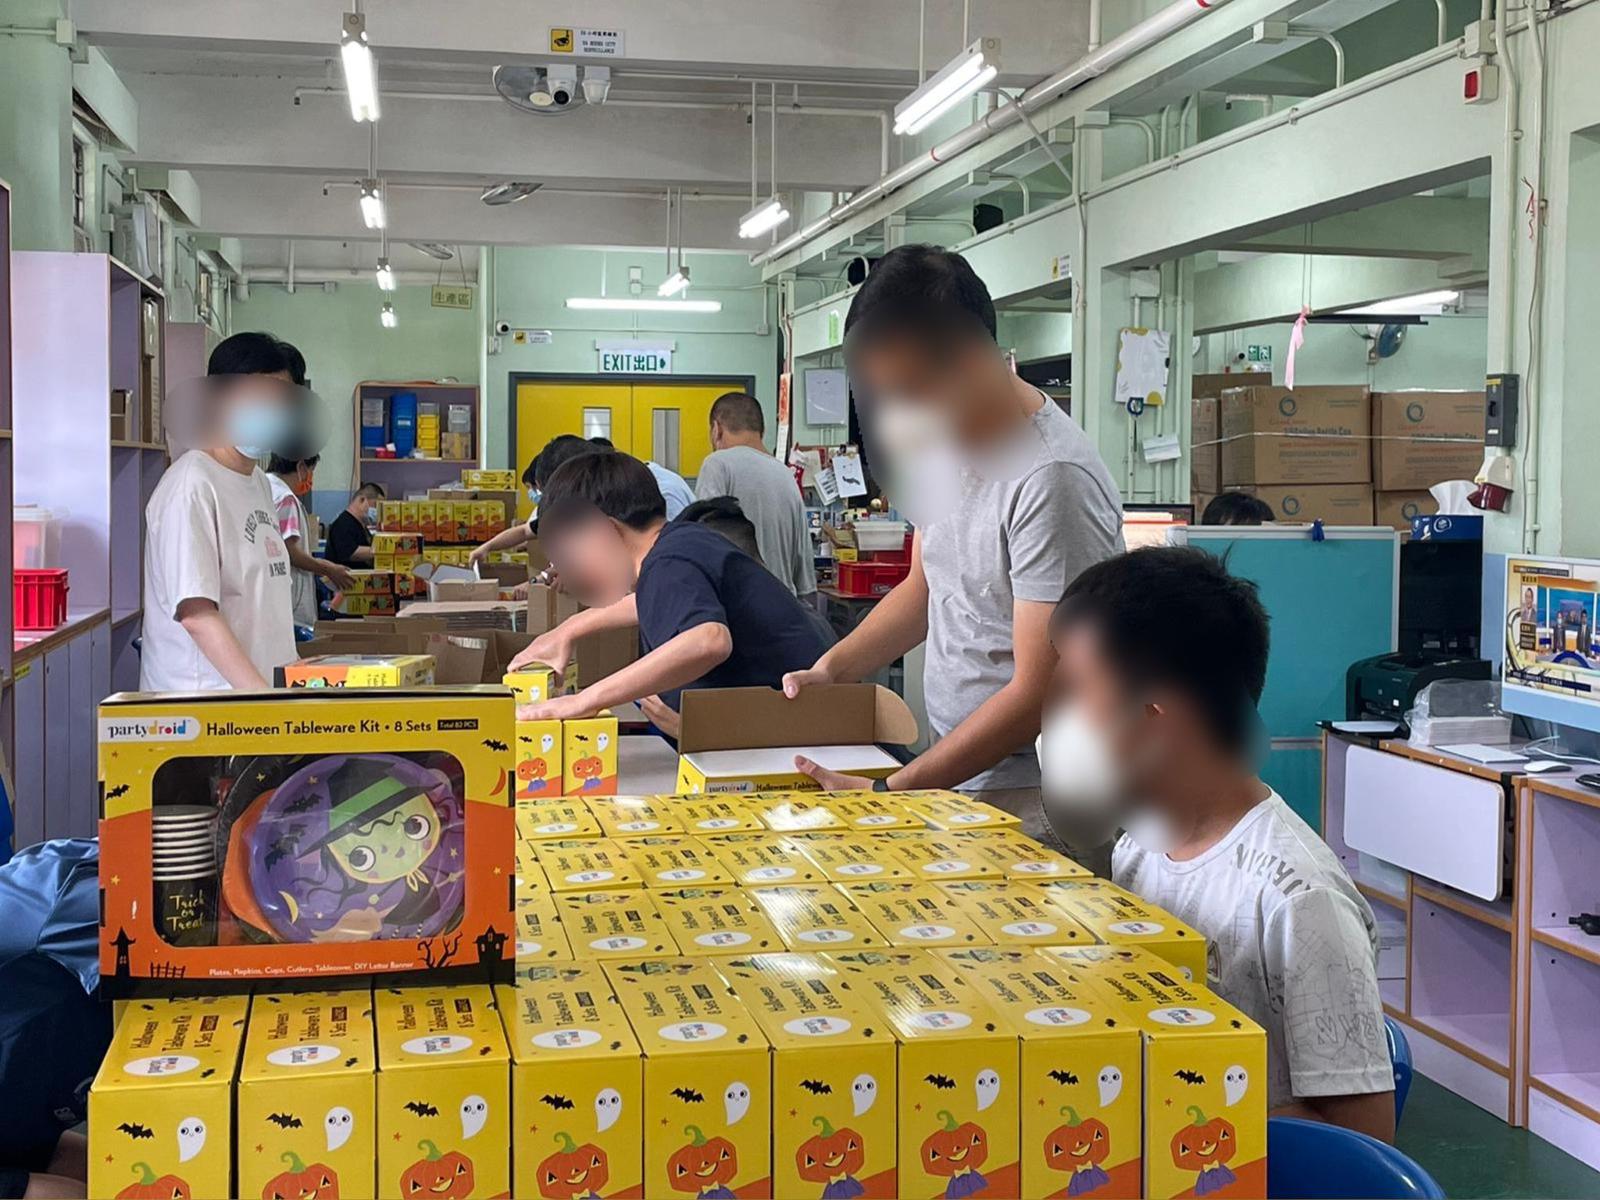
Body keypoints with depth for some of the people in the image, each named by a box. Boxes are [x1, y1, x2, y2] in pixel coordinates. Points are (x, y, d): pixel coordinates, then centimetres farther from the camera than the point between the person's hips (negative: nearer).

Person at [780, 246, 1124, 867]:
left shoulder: (1051, 479, -22)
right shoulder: (943, 439, 5)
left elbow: (1037, 693, -21)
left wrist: (888, 791, -20)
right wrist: (832, 669, 5)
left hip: (1037, 804, -7)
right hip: (958, 778, 7)